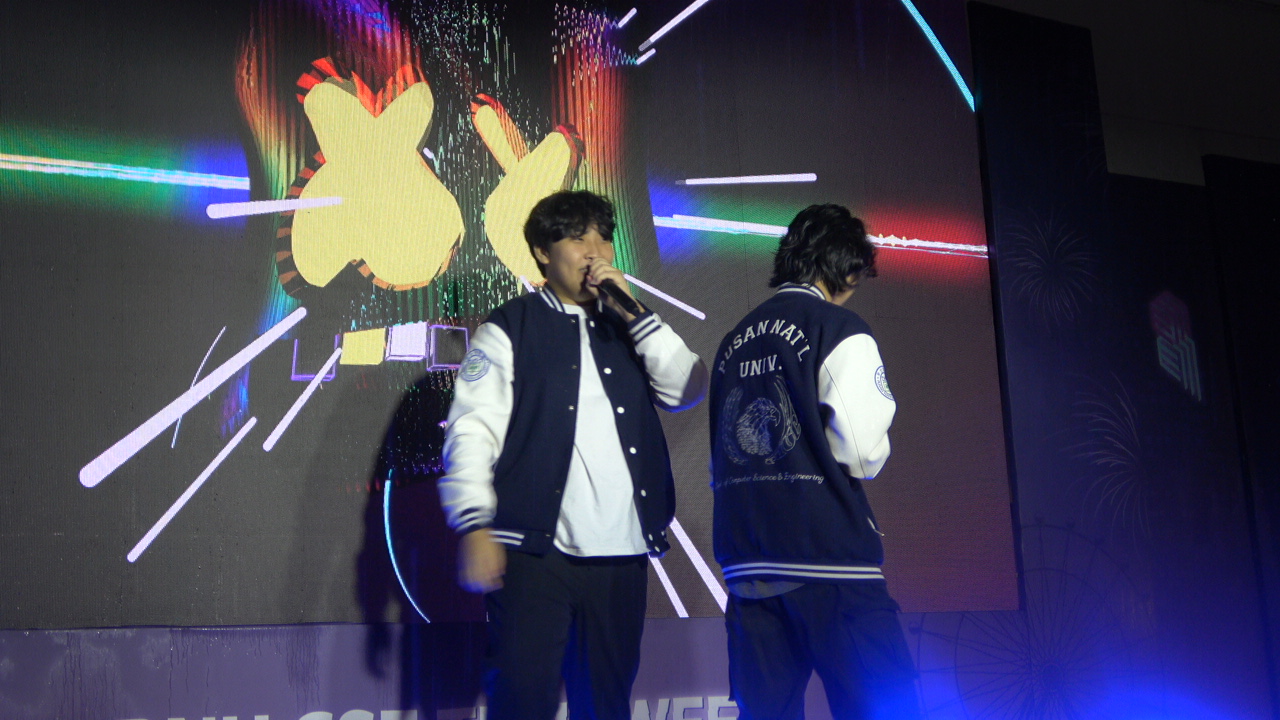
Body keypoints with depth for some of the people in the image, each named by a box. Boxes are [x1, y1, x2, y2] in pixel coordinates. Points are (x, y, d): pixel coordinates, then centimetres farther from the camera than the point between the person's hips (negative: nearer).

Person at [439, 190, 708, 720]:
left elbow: (689, 389, 4)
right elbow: (472, 429, -2)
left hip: (621, 556, 4)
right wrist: (474, 527, -14)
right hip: (535, 552, -4)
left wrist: (631, 311, -1)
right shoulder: (509, 329, 6)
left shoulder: (627, 329, 19)